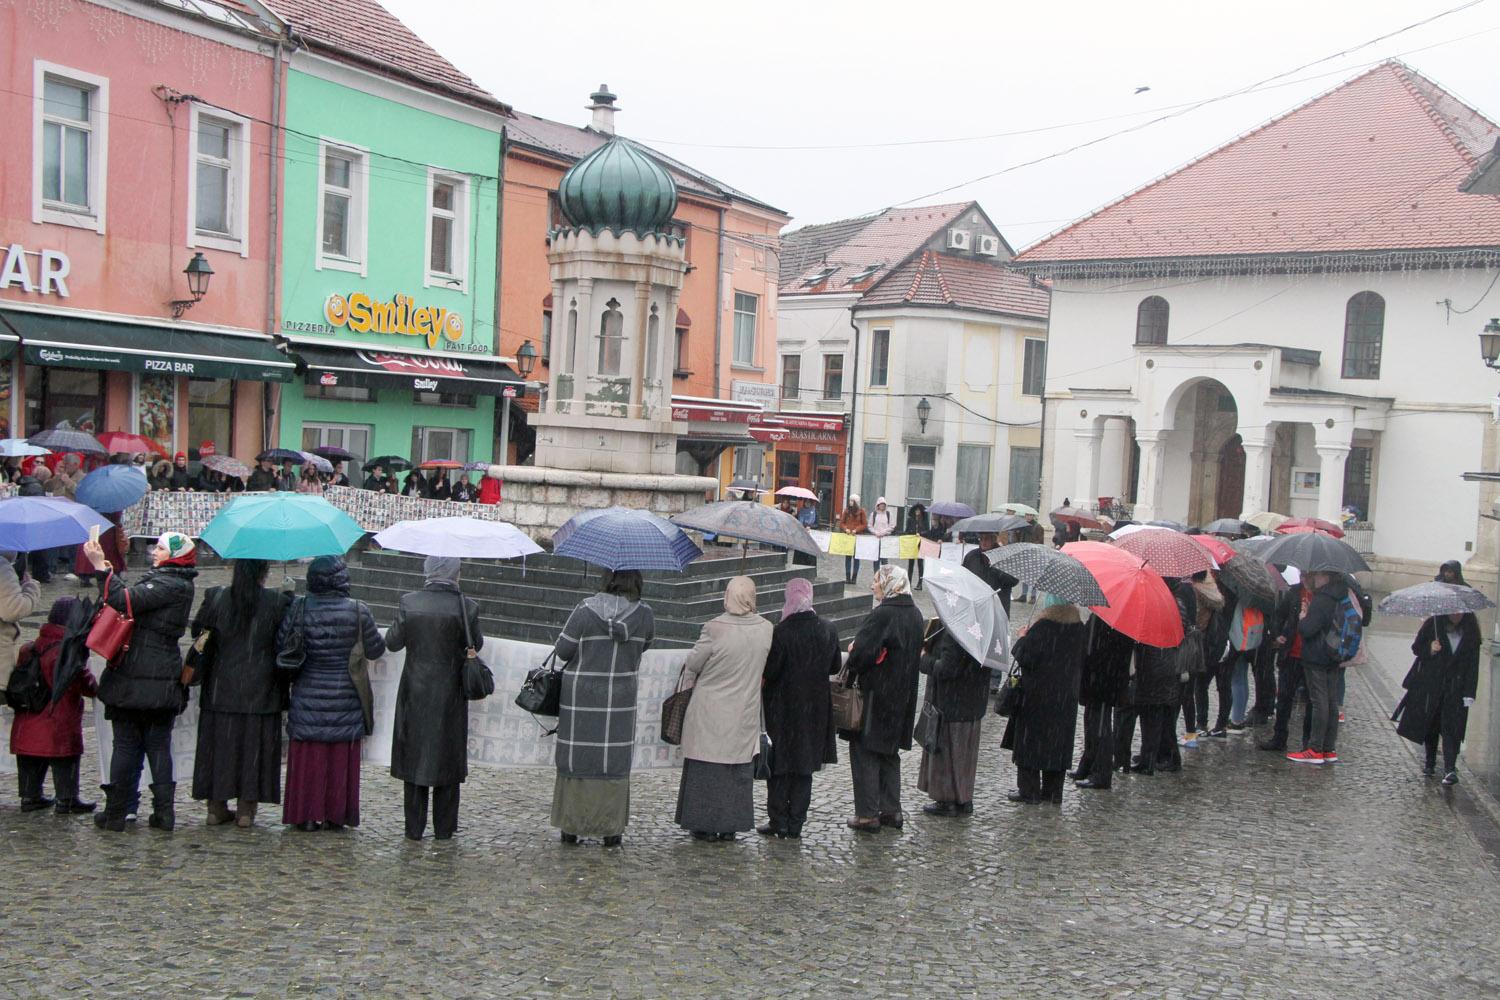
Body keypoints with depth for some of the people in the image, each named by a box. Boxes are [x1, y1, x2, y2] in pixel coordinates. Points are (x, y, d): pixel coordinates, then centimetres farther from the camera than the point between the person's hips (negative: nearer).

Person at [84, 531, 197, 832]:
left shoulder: (169, 585, -15)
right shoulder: (178, 584, 12)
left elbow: (125, 601, -25)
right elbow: (134, 600, 11)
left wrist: (101, 567, -20)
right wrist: (110, 572, 4)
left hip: (134, 681, -8)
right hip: (164, 683, 8)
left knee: (126, 745, 1)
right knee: (159, 746, 10)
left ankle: (116, 813, 8)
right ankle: (164, 812, 10)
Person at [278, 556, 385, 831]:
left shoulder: (298, 608, -7)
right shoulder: (358, 611, -9)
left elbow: (281, 644, -2)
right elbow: (376, 650, -1)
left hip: (308, 697, 1)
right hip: (345, 697, -1)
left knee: (307, 757, 9)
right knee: (340, 759, 9)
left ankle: (306, 815, 13)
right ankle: (335, 815, 14)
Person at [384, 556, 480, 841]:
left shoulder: (409, 603, -8)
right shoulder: (466, 607, -11)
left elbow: (393, 642, -1)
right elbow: (476, 644, 1)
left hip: (415, 692, 1)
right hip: (450, 693, -1)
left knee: (414, 757, 10)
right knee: (447, 759, 10)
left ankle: (414, 828, 12)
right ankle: (444, 829, 15)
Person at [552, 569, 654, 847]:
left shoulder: (586, 610, -12)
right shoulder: (644, 614, -5)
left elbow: (563, 651, -6)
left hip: (581, 696, -1)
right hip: (620, 700, 1)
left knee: (577, 759, 9)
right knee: (615, 762, 9)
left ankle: (572, 827, 15)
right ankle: (611, 828, 12)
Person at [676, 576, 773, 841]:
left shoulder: (714, 629, -18)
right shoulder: (766, 629, -6)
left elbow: (692, 664, -6)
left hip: (710, 712, -3)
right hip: (745, 714, 3)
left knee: (706, 769, 6)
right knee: (738, 769, 12)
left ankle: (705, 825, 9)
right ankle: (730, 826, 16)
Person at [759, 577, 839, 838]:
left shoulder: (781, 631, -18)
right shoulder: (827, 630, -2)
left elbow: (770, 670, -17)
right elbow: (835, 667, 7)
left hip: (783, 708, -4)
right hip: (815, 708, 4)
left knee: (779, 768, 7)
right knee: (804, 768, 11)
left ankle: (779, 822, 9)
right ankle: (796, 823, 13)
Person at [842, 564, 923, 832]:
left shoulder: (882, 615, -21)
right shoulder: (915, 615, 6)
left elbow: (862, 652, -28)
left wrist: (851, 651, -6)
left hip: (876, 696, -8)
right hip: (902, 697, 8)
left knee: (865, 752, 1)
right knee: (889, 752, 18)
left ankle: (868, 814, 3)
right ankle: (891, 810, 21)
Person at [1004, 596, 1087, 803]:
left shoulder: (1042, 627, -18)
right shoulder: (1079, 628, 0)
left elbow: (1024, 656, -18)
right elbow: (1083, 661, 8)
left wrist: (1022, 639, -1)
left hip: (1037, 695, -5)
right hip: (1066, 697, 5)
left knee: (1030, 740, 4)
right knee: (1058, 741, 13)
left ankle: (1029, 790, 4)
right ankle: (1053, 790, 18)